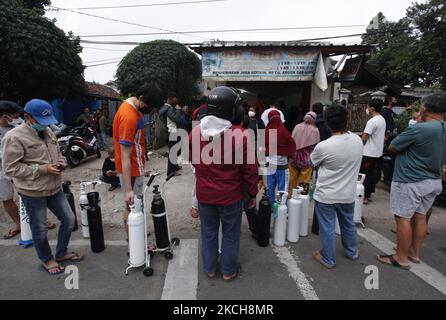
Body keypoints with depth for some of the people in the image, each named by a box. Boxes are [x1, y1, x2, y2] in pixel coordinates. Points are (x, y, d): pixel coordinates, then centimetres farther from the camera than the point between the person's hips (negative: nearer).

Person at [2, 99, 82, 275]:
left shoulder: (48, 132, 7)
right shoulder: (14, 137, -15)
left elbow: (57, 153, 20)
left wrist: (61, 162, -3)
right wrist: (43, 169, -21)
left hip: (54, 188, 7)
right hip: (32, 192, -6)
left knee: (69, 219, 14)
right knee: (40, 229, 10)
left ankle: (61, 253, 35)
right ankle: (47, 260, 33)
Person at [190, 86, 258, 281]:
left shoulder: (195, 133, -8)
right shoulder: (239, 137, -22)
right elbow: (250, 170, -13)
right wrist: (253, 193, 1)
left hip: (204, 194, 4)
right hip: (230, 195, -3)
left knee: (208, 231, 20)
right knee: (230, 233, 16)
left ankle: (210, 268, 37)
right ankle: (229, 271, 33)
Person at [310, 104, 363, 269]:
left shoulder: (323, 146, -25)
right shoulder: (358, 140, -8)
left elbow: (313, 162, -4)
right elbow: (353, 162, 8)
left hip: (326, 195, -5)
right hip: (348, 194, 5)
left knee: (327, 228, 11)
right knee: (349, 224, 25)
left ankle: (328, 259, 27)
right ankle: (352, 252, 46)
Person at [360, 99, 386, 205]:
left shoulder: (372, 121, -20)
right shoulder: (382, 120, 11)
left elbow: (364, 138, -18)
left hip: (369, 153, -9)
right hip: (377, 152, 9)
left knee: (365, 175, -2)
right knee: (372, 174, 15)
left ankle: (364, 197, 4)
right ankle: (369, 195, 23)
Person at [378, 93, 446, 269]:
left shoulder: (419, 129, -23)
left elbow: (392, 147, -12)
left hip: (410, 182, -8)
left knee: (403, 218, 2)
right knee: (420, 217, 18)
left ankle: (401, 258, 12)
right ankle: (415, 253, 31)